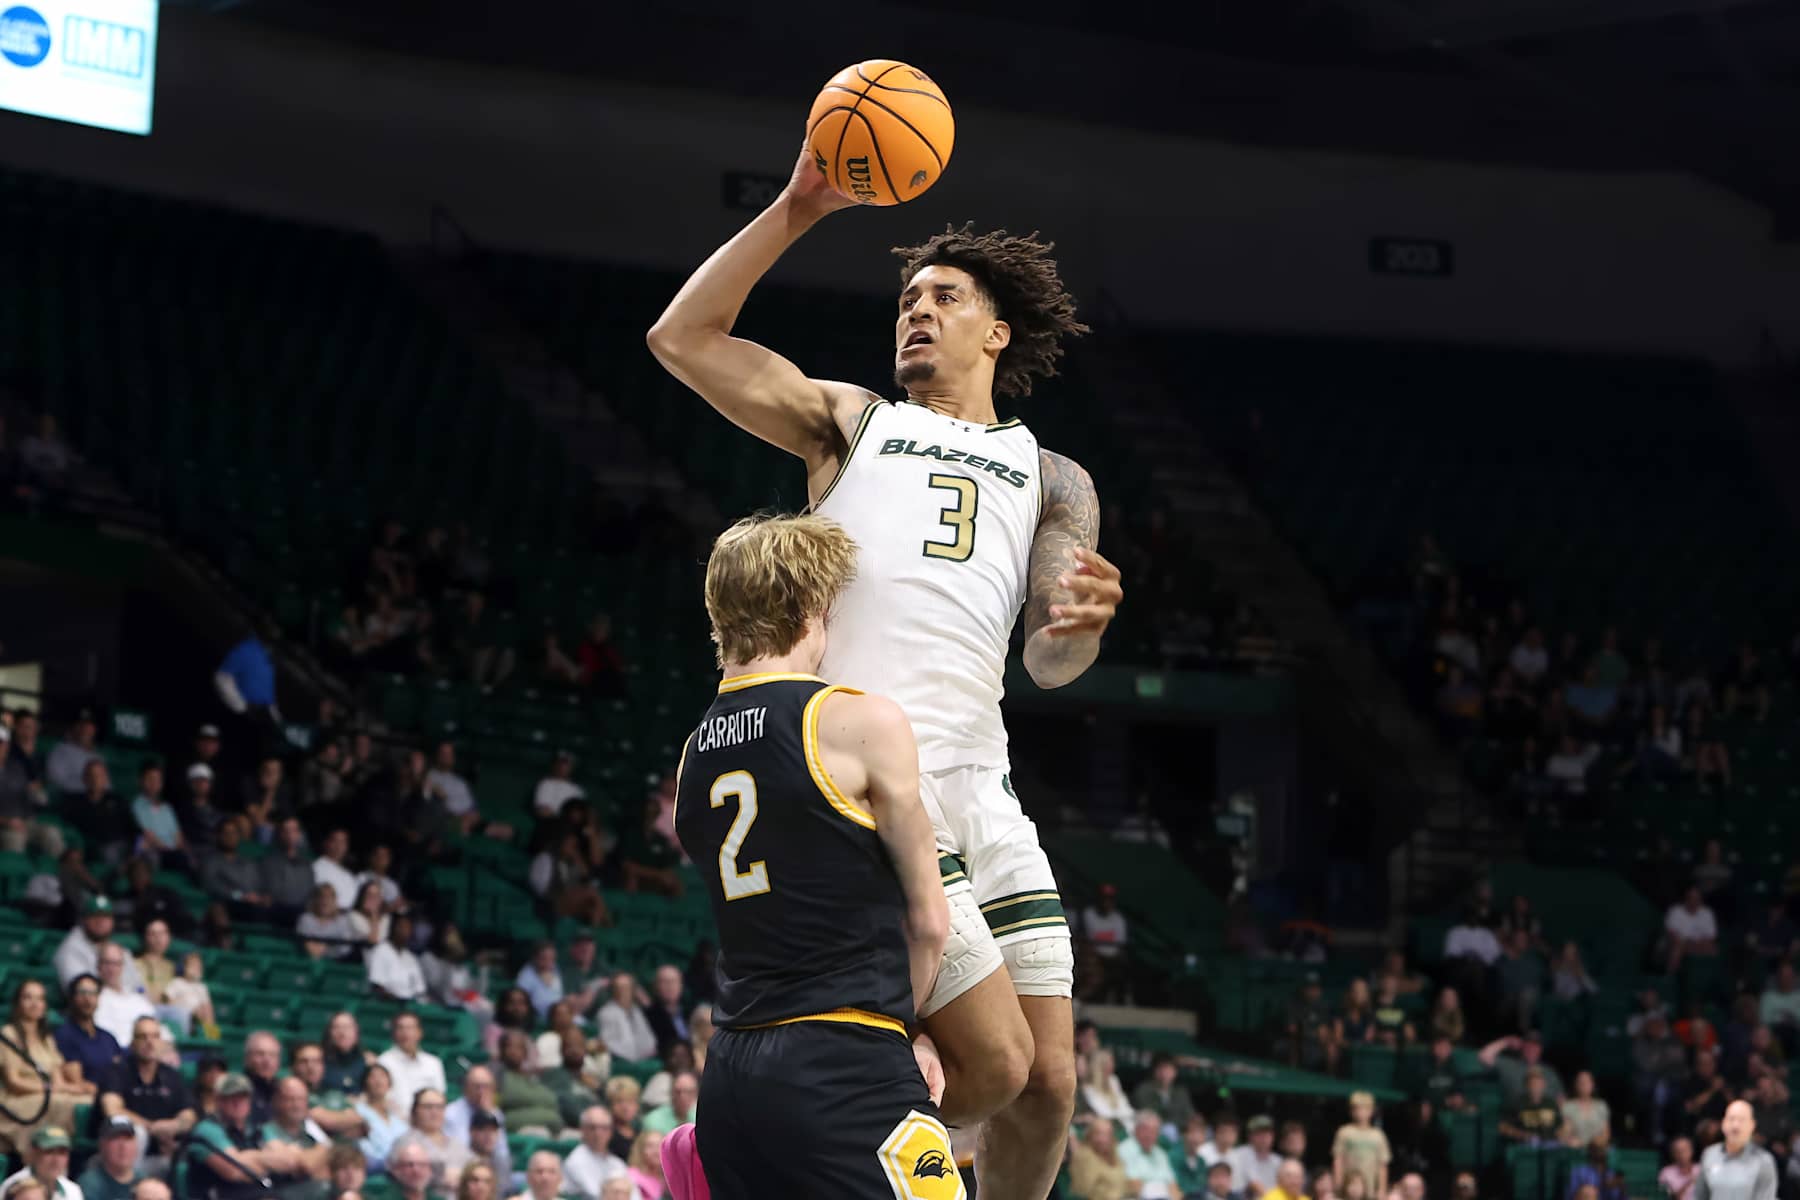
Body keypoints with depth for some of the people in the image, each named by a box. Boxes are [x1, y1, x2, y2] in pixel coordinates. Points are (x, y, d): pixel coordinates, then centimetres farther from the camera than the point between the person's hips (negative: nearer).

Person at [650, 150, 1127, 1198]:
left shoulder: (1052, 481, 24)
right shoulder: (851, 423, 18)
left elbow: (1051, 664, 11)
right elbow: (683, 339, 7)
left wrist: (1081, 625, -14)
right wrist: (797, 212, 0)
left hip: (980, 784, 4)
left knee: (1049, 1084, 0)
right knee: (994, 1061, -14)